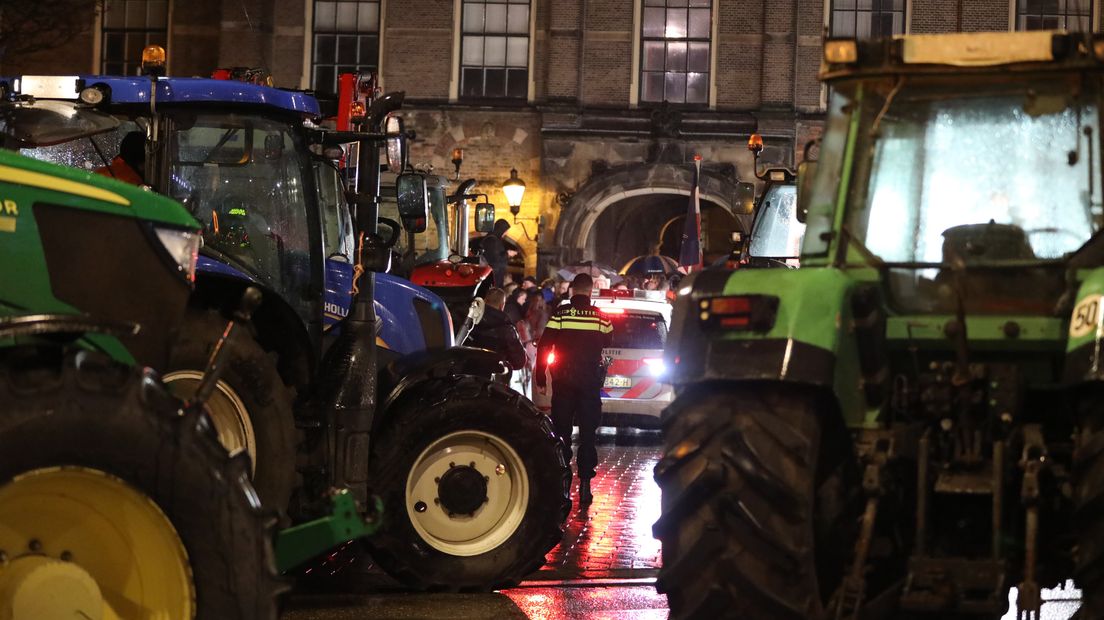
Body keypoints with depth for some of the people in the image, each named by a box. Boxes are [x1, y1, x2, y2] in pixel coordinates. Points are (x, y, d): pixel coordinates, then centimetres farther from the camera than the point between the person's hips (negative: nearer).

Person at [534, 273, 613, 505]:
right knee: (588, 433, 7)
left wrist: (540, 377, -1)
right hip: (590, 381, 0)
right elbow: (608, 341, 12)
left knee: (561, 431, 7)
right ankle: (585, 482, 2)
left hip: (563, 381, 0)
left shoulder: (560, 314, -7)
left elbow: (544, 346, -7)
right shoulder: (599, 316, -4)